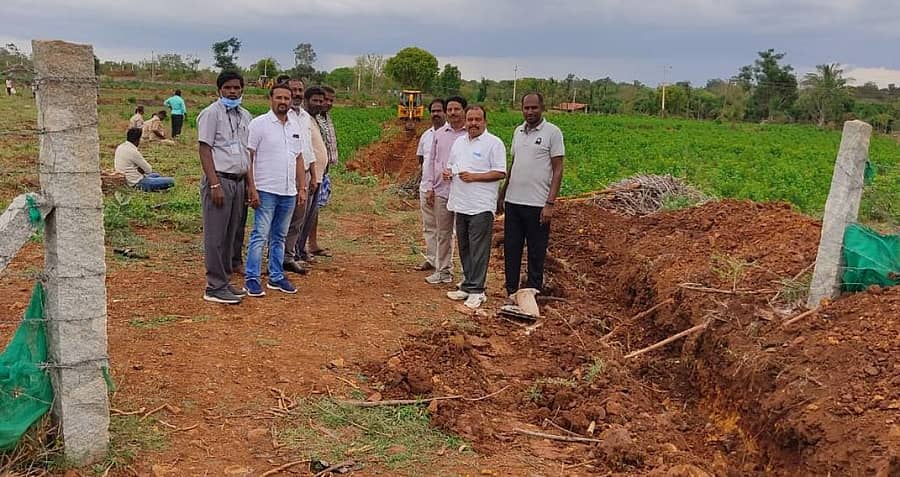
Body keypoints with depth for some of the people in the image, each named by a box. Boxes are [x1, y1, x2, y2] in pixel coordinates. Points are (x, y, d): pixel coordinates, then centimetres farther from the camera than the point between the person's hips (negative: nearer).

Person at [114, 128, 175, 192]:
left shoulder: (120, 147, 5)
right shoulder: (133, 152, -24)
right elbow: (149, 170, -17)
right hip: (138, 183, -10)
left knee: (156, 175, 34)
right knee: (171, 181, -14)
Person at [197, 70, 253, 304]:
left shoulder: (245, 116, 15)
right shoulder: (211, 113, -5)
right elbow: (205, 150, -11)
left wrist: (250, 184, 13)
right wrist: (215, 185, -18)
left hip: (239, 181, 7)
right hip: (219, 179, -7)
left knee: (231, 234, 12)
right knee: (216, 236, -4)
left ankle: (224, 281, 21)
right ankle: (214, 287, 0)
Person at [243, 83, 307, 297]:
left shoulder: (295, 126, 12)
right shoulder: (259, 124, -6)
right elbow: (248, 158, -9)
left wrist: (302, 188, 11)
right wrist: (252, 189, -15)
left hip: (289, 192, 6)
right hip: (266, 191, -6)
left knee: (279, 237, 13)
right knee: (260, 236, -4)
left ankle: (276, 277, 20)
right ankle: (251, 278, 2)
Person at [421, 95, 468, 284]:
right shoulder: (439, 133, 11)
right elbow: (431, 161, 14)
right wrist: (429, 187, 9)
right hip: (441, 191, 5)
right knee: (442, 233, 12)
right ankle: (443, 270, 23)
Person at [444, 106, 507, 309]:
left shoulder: (494, 143, -7)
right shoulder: (459, 142, 16)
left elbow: (500, 173, -13)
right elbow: (451, 165, 25)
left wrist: (474, 177, -19)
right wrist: (447, 173, 2)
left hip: (481, 207, -7)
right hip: (461, 204, 8)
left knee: (478, 250, -5)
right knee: (464, 249, 14)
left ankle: (476, 290, 1)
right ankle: (467, 286, 24)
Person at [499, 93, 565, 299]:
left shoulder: (552, 132, -5)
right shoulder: (518, 131, 13)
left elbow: (558, 170, -8)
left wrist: (550, 203, -14)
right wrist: (502, 194, 15)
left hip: (537, 204, -6)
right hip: (513, 201, 6)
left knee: (536, 254, 4)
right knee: (511, 250, 10)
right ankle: (511, 293, 20)